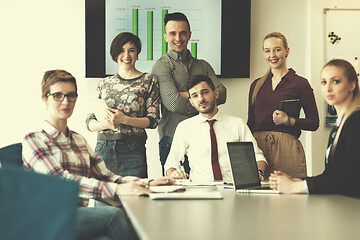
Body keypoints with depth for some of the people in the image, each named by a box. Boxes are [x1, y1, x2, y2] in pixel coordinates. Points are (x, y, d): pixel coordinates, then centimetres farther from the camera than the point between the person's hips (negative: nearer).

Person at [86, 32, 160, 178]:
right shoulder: (104, 84, 14)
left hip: (133, 151, -2)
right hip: (103, 149, 2)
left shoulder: (149, 81, 6)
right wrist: (104, 124, -10)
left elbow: (153, 120, -1)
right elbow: (90, 122, 11)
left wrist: (125, 120, -14)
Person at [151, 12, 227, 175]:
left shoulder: (203, 65, 18)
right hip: (173, 139, -4)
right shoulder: (162, 66, 0)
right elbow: (174, 103, -14)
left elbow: (221, 94, 3)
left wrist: (187, 95, -8)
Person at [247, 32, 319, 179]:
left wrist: (288, 120, -13)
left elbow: (314, 123, 2)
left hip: (287, 149, -3)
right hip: (258, 147, 3)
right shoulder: (256, 85, 14)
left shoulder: (300, 83, 2)